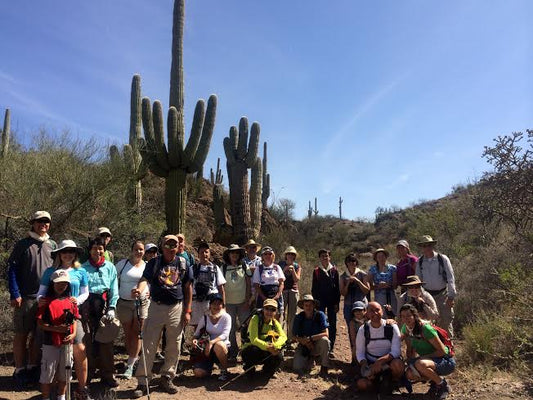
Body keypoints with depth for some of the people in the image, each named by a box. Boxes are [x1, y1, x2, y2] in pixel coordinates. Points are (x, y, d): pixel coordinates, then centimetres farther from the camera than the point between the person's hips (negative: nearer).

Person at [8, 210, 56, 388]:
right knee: (21, 334, 4)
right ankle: (19, 370, 15)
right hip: (26, 298, -3)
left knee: (38, 334, 11)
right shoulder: (22, 244, -1)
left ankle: (33, 367, 23)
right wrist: (15, 294, -12)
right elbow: (12, 269, -4)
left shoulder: (52, 245, 9)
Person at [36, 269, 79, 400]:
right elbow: (40, 323, -10)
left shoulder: (71, 301, 4)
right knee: (47, 374, 5)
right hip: (50, 344, -4)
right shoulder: (46, 301, -7)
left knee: (64, 374, 16)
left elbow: (74, 320, 8)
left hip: (66, 343, 4)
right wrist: (56, 328, -21)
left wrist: (73, 334, -8)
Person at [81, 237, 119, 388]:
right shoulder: (83, 267, 5)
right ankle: (88, 373, 20)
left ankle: (107, 375, 13)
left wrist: (112, 308, -3)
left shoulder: (110, 267, 7)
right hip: (87, 304, 0)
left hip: (104, 304, 1)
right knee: (87, 340, 3)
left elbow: (114, 290, 5)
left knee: (106, 341, 3)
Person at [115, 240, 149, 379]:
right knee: (128, 334, 9)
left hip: (142, 303, 0)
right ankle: (134, 358, 28)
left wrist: (150, 292, -2)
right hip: (124, 303, 0)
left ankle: (129, 366, 5)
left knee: (137, 334, -1)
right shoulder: (122, 263, -1)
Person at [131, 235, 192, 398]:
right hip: (156, 307, -2)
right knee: (149, 345, 0)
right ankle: (142, 382, 10)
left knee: (174, 347, 10)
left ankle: (167, 378, 26)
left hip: (177, 308, 2)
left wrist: (187, 311, 2)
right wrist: (139, 289, -41)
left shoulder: (182, 263, 4)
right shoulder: (154, 263, -2)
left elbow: (188, 287, 6)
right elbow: (145, 279, -17)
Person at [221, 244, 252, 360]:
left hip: (242, 302, 0)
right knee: (231, 329, 6)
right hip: (229, 302, 0)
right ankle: (233, 352, 18)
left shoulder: (244, 266, 3)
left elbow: (249, 284, 3)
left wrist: (247, 301, -3)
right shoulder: (224, 268, 2)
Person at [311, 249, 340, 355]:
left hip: (332, 300, 0)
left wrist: (337, 302, -2)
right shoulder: (316, 271, 2)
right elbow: (314, 288, 4)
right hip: (320, 300, 0)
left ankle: (331, 348, 14)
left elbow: (337, 287, 2)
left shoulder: (334, 270, 2)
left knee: (332, 324, 5)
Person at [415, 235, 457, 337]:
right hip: (427, 294, 3)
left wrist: (451, 296, -10)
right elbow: (418, 280, 9)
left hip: (442, 294, -2)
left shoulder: (443, 259, -5)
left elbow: (450, 278, -5)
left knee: (446, 320, -1)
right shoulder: (420, 261, 3)